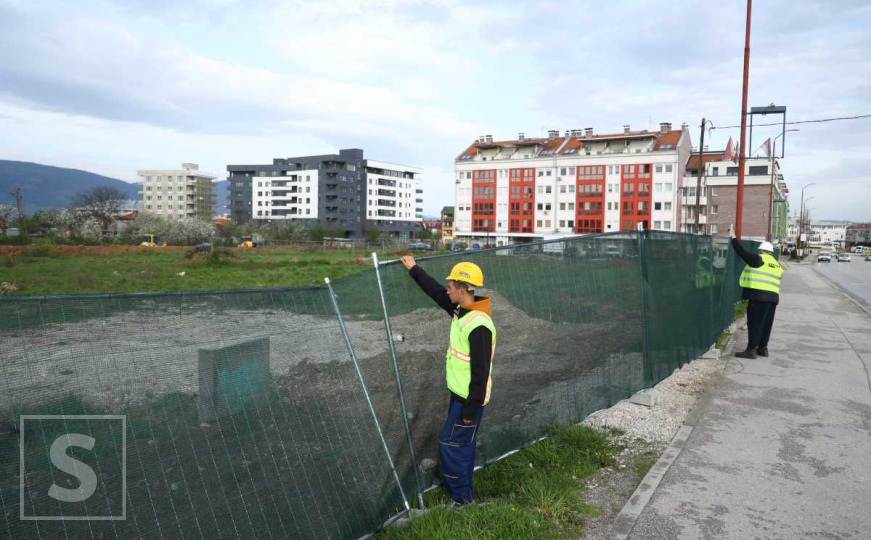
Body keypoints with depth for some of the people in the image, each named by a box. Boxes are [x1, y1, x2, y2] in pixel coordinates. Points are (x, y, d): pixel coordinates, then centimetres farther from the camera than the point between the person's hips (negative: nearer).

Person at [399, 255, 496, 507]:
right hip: (459, 394, 9)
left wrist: (472, 409, -20)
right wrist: (414, 270, 24)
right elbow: (436, 293, 17)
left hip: (469, 399, -9)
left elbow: (481, 372, -25)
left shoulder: (479, 325, -28)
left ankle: (461, 497, 15)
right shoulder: (461, 311, 1)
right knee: (462, 444, 19)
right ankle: (462, 491, 34)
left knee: (450, 444, 0)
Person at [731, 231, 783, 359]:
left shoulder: (758, 259, -5)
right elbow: (776, 282, 22)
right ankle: (762, 348, 24)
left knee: (755, 323, -6)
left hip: (759, 296, -8)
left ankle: (751, 350, -5)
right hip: (773, 296, 8)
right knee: (766, 324, 15)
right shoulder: (777, 265, 21)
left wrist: (734, 238, 5)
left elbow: (742, 252, -5)